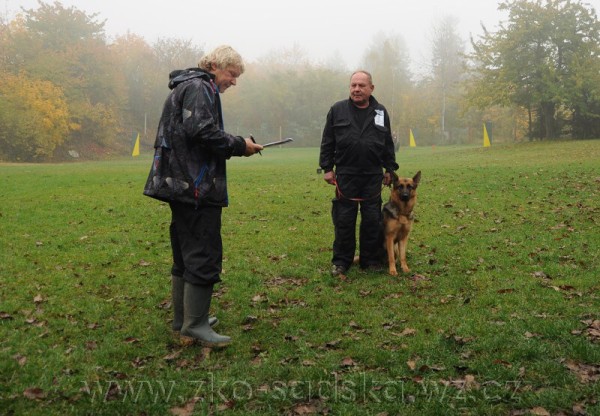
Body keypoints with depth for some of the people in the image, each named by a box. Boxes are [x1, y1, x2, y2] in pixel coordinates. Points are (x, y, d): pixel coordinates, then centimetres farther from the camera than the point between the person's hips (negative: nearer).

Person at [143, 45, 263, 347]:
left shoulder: (185, 87, 23)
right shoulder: (200, 88, -9)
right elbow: (201, 130, -23)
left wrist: (234, 147, 12)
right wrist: (239, 146, -13)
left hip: (180, 184, 11)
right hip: (197, 186, -11)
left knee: (185, 254, 16)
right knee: (204, 255, -6)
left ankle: (183, 319, 25)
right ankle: (195, 326, -1)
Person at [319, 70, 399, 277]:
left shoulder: (381, 112, 8)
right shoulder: (337, 110, 2)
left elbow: (388, 144, 14)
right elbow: (327, 142, 3)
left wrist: (390, 168, 12)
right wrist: (327, 168, -1)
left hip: (373, 176, 2)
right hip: (346, 175, -2)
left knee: (372, 219, 6)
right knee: (344, 220, 2)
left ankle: (370, 260, 19)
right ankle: (341, 261, 13)